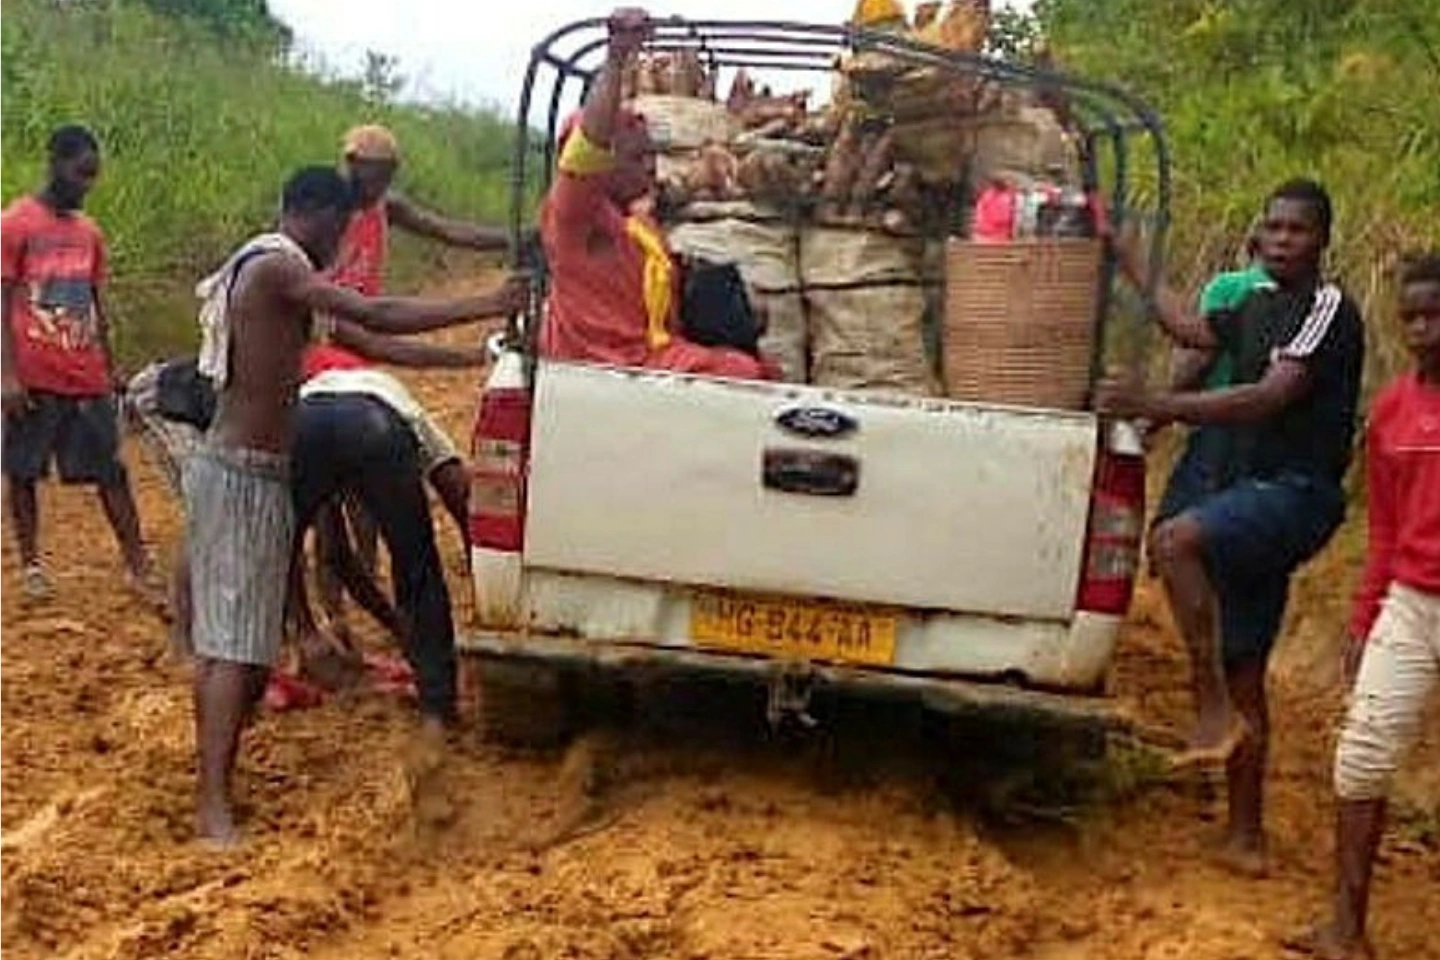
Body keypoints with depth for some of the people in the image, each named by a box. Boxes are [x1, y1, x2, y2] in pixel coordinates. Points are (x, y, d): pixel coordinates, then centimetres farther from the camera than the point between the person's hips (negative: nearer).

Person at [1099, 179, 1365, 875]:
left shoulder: (1331, 309, -10)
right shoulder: (1259, 307, 16)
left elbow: (1270, 397, -22)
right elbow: (1193, 331, 28)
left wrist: (1158, 407, -28)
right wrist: (1127, 259, 28)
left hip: (1297, 493, -9)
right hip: (1250, 498, 9)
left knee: (1174, 539, -33)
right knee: (1242, 677, 10)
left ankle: (1214, 711, -27)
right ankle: (1245, 834, 19)